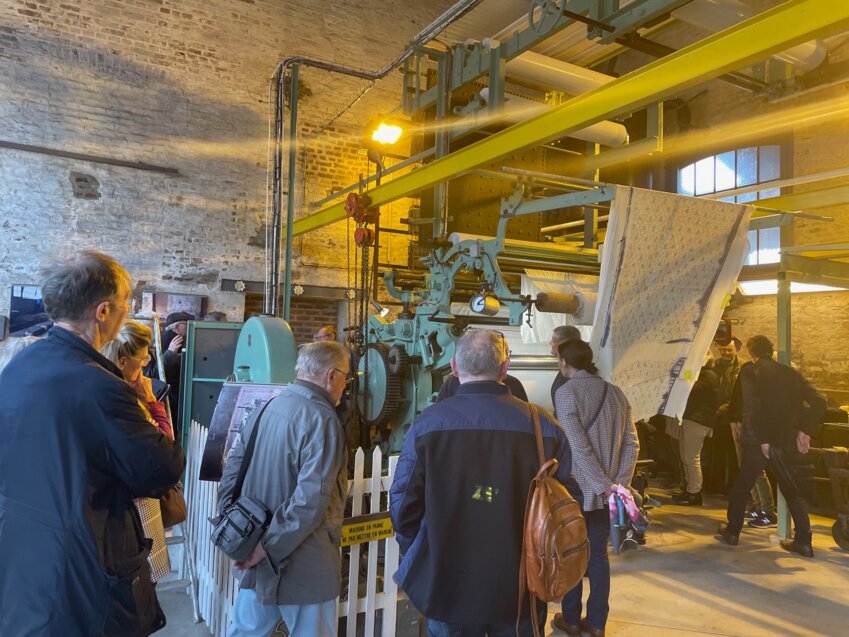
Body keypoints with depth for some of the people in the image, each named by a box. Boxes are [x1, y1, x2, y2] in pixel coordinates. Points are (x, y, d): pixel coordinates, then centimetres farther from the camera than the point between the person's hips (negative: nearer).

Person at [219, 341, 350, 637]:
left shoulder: (269, 407, 4)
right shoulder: (321, 418, -20)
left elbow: (233, 467, 7)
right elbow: (310, 499, -27)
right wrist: (271, 547, -18)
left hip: (257, 556, 8)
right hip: (303, 565, -7)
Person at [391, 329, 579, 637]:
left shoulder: (428, 423, -13)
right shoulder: (543, 425, -10)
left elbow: (403, 504, -9)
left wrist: (420, 558, 9)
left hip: (448, 586, -1)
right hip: (521, 591, 1)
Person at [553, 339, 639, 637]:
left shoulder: (566, 392, -14)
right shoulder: (615, 392, 5)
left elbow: (579, 447, -21)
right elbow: (631, 443, 1)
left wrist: (604, 485, -17)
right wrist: (620, 482, -1)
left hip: (576, 488, -5)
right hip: (606, 489, 5)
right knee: (599, 553, 16)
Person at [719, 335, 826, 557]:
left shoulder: (750, 372, -7)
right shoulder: (790, 373, 8)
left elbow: (752, 407, -20)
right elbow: (819, 403, 0)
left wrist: (762, 440, -15)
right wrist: (804, 430, 1)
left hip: (758, 441, -4)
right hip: (786, 441, 4)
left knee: (741, 487, 12)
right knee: (791, 490, 18)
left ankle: (732, 531, 21)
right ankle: (803, 541, 14)